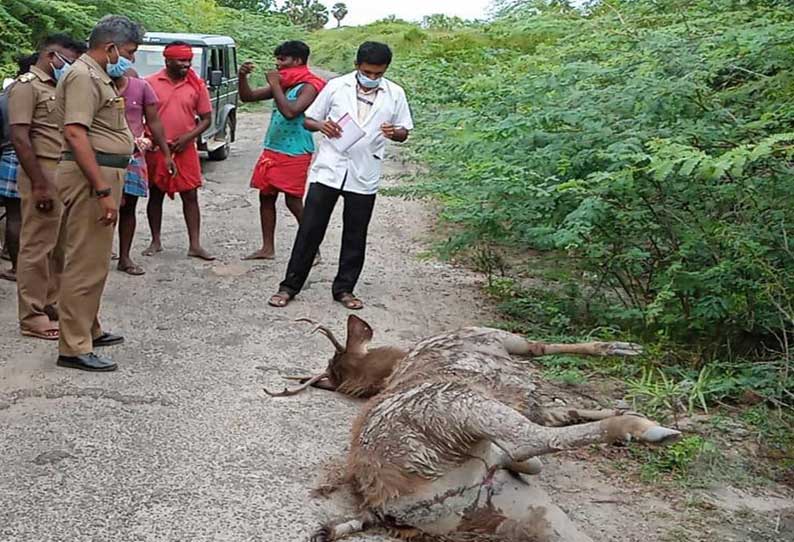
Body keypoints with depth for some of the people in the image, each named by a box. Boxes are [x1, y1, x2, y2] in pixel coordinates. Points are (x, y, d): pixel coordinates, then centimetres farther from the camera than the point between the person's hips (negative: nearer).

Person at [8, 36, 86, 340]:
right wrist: (39, 185, -22)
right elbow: (19, 138, -17)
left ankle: (52, 305, 24)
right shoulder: (26, 86, -9)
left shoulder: (57, 88, 18)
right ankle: (32, 318, 2)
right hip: (44, 175, -9)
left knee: (60, 246, 14)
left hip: (65, 176, 9)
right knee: (37, 247, -4)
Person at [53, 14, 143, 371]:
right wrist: (103, 191, -27)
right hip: (90, 178, -11)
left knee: (95, 260, 18)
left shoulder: (98, 76, 19)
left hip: (104, 175, 11)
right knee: (86, 263, -9)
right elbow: (75, 134, -24)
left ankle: (88, 330, 30)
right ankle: (74, 348, -4)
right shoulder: (83, 76, -14)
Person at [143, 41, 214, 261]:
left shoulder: (197, 85, 1)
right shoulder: (151, 83, -2)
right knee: (155, 195, 9)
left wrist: (188, 137, -10)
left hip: (185, 150, 0)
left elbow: (206, 119, 4)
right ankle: (156, 241, 21)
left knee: (190, 196, 0)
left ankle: (195, 245, 4)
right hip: (156, 149, 0)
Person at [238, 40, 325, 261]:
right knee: (266, 197, 10)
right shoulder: (282, 84, 10)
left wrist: (275, 84, -18)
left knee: (294, 202, -6)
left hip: (295, 154, -8)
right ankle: (268, 248, 20)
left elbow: (290, 112, -28)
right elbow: (248, 96, 14)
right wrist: (243, 76, -4)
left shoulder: (309, 86, -13)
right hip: (272, 150, 8)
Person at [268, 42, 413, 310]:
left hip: (364, 176, 1)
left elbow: (404, 132, 9)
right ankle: (290, 285, 11)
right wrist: (321, 126, -16)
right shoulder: (336, 86, -1)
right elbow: (308, 119, 6)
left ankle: (344, 288, 23)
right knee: (310, 230, 1)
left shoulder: (395, 94, 2)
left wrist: (394, 132, -15)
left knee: (355, 236, 9)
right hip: (328, 169, -1)